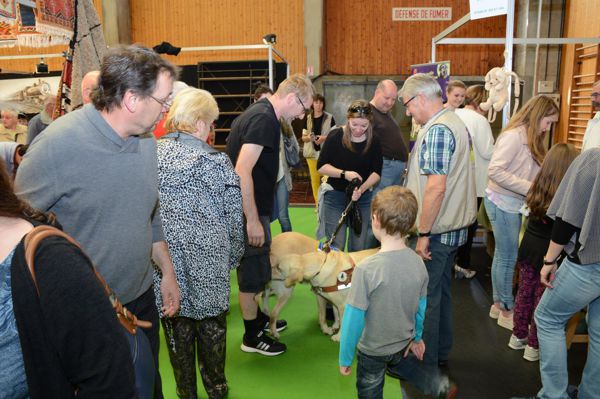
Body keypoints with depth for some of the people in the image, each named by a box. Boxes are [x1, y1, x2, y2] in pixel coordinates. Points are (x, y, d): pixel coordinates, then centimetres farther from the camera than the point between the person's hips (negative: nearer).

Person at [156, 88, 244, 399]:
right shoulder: (216, 161, -8)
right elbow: (234, 217, -5)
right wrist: (233, 256, 9)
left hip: (165, 254, 2)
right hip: (207, 256, -2)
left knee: (177, 323, 15)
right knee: (211, 321, 15)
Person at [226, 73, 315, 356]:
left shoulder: (258, 113, 12)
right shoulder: (264, 119, -20)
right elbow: (242, 171, -28)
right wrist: (252, 220, -25)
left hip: (252, 208, 10)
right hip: (249, 210, -10)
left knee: (256, 269, 23)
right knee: (252, 271, 4)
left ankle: (257, 317, 41)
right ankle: (252, 336, 21)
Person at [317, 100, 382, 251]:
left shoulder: (374, 141, -3)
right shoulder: (335, 136, -9)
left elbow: (376, 172, -1)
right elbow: (321, 166, -7)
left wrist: (362, 189, -20)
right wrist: (344, 174, -23)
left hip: (363, 198, 2)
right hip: (335, 196, -2)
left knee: (359, 247, 7)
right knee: (336, 246, -1)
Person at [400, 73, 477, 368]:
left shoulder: (437, 130, -19)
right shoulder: (455, 122, 13)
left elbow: (436, 187, -26)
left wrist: (423, 234, -21)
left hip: (435, 232, -10)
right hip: (453, 227, 10)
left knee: (424, 297, 2)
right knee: (441, 291, 20)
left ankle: (424, 365, 16)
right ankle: (441, 353, 34)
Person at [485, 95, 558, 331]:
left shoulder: (531, 140, 12)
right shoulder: (514, 136, -16)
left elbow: (529, 174, 10)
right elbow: (495, 171, -24)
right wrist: (530, 188, -22)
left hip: (514, 204, 9)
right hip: (502, 203, -9)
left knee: (503, 256, 15)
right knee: (508, 258, 1)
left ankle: (498, 305, 28)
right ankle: (507, 311, 15)